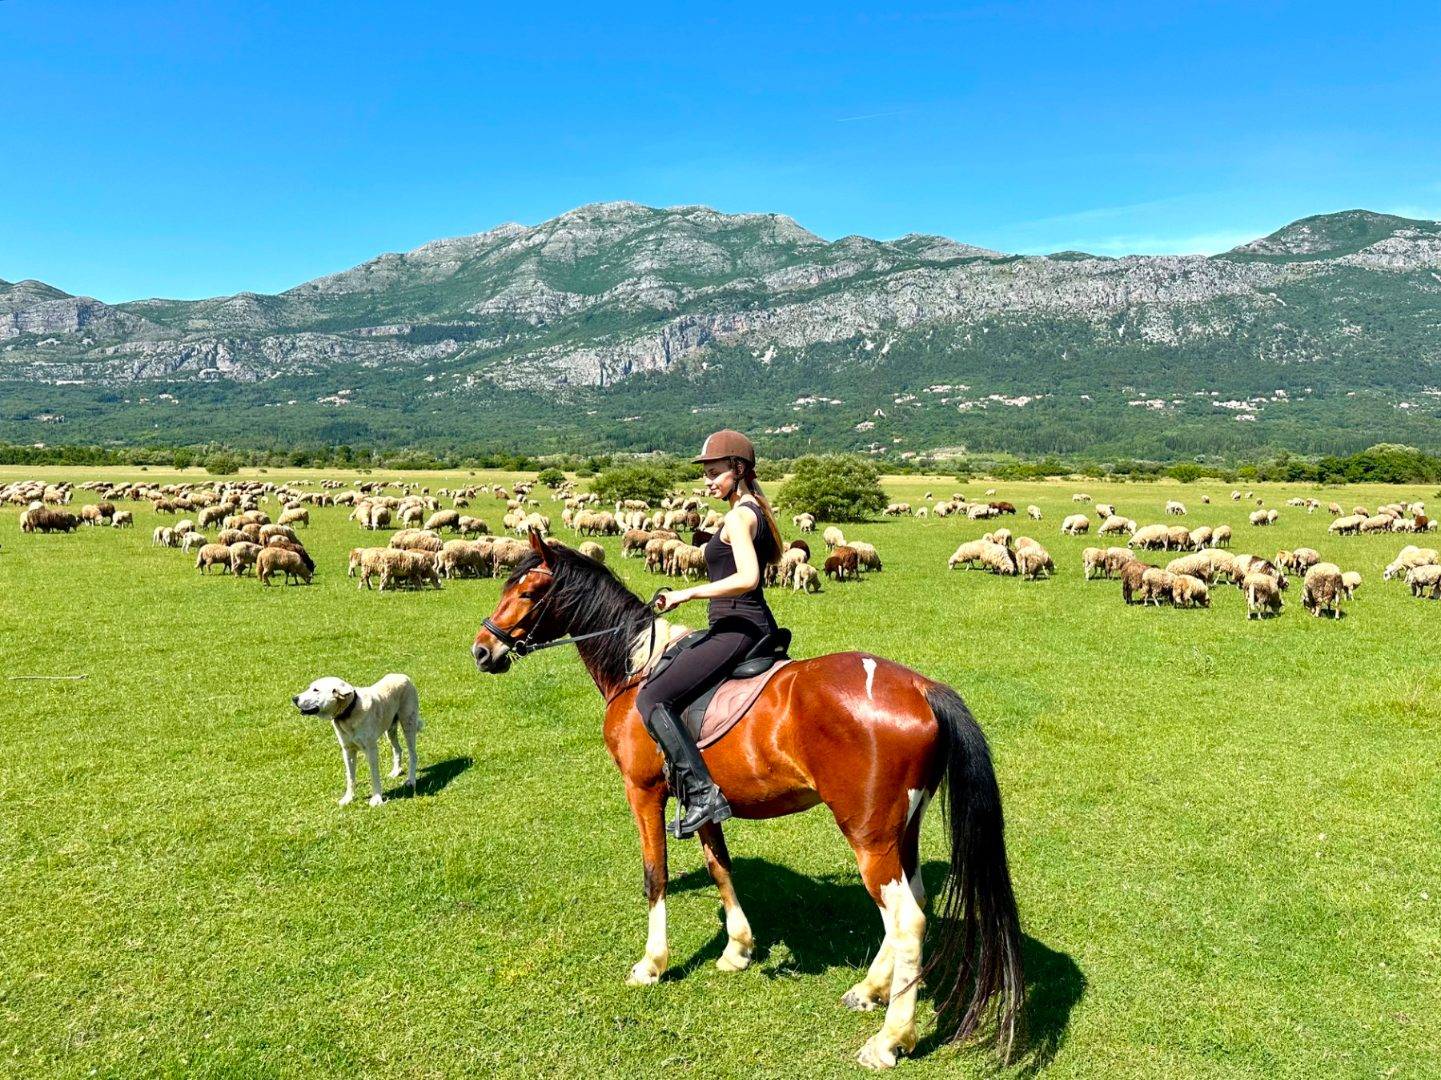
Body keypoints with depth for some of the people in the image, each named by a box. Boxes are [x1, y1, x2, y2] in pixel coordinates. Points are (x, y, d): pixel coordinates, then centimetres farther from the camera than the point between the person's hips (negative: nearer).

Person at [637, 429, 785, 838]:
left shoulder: (738, 517, -15)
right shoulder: (758, 511, 14)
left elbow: (747, 578, -28)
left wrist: (687, 594, -23)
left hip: (736, 628, -11)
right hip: (758, 624, 11)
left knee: (651, 698, -18)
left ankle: (702, 793, -24)